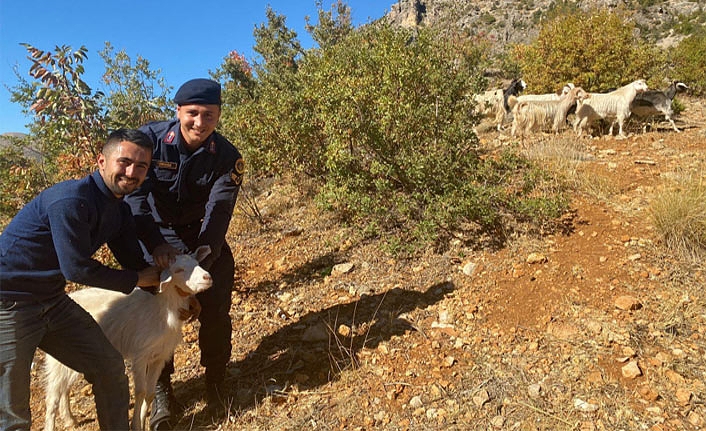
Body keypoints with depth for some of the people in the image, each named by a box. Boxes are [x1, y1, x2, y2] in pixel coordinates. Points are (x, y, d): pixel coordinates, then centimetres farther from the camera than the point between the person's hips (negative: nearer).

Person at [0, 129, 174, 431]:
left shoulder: (119, 209, 2)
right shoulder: (72, 200, -25)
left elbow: (134, 260, 9)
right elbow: (78, 269, -22)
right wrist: (137, 280, -12)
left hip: (53, 302, 8)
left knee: (110, 368, 11)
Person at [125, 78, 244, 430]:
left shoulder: (227, 157, -17)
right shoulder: (150, 138, -19)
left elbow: (217, 214, -23)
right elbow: (136, 196, -23)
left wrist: (198, 265, -33)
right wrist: (154, 252, -33)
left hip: (205, 239, 1)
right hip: (157, 236, 0)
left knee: (215, 309, -3)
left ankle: (215, 379, 21)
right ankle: (161, 389, 18)